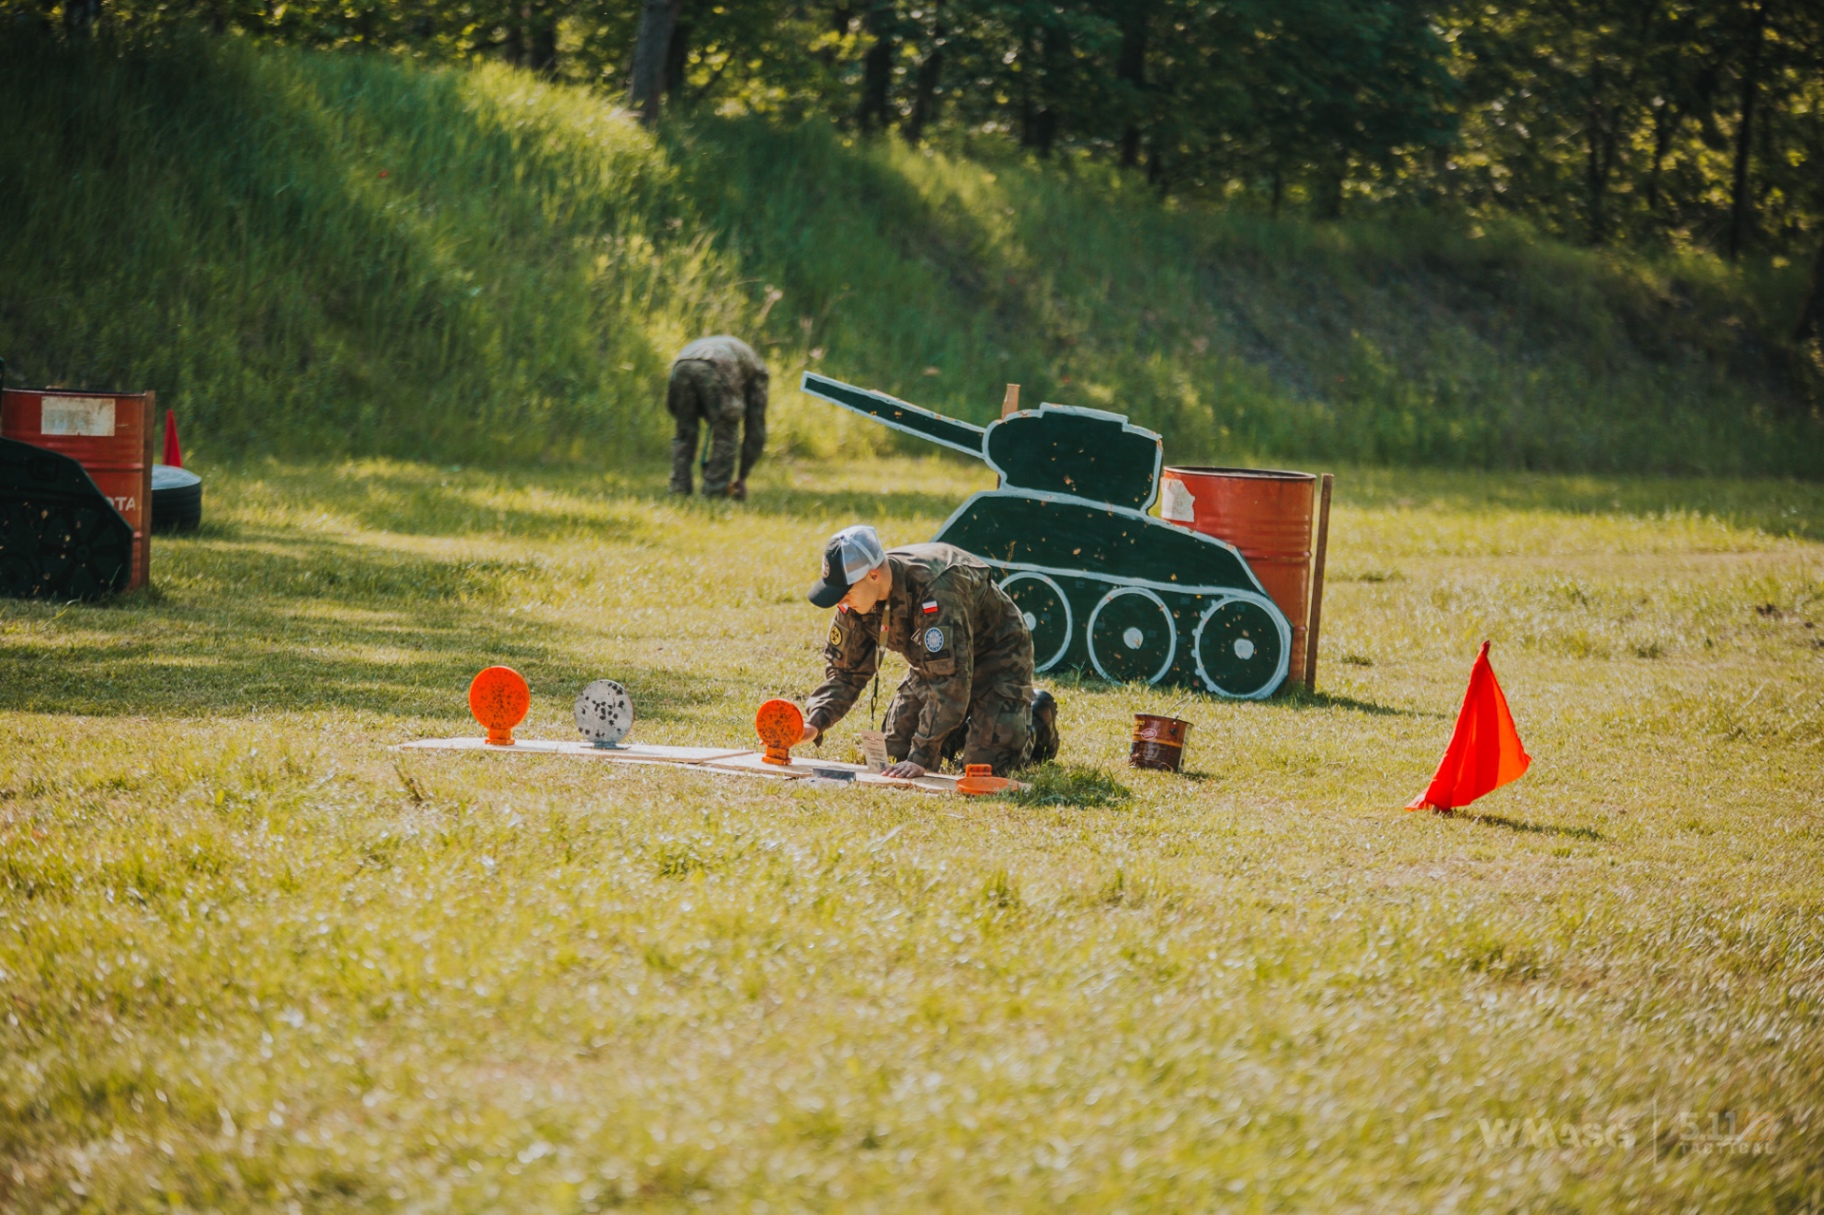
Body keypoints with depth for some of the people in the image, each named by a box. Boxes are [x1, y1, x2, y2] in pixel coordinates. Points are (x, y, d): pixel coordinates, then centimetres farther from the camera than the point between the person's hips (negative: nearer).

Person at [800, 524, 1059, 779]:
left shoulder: (935, 590, -41)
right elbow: (845, 671, -5)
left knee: (985, 764, -17)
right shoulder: (856, 603, -17)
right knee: (899, 750, -1)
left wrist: (921, 757, -42)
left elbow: (949, 681, -41)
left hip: (996, 659, -7)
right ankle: (960, 725, 26)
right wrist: (815, 724, -23)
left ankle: (1035, 719, 13)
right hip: (939, 660, 7)